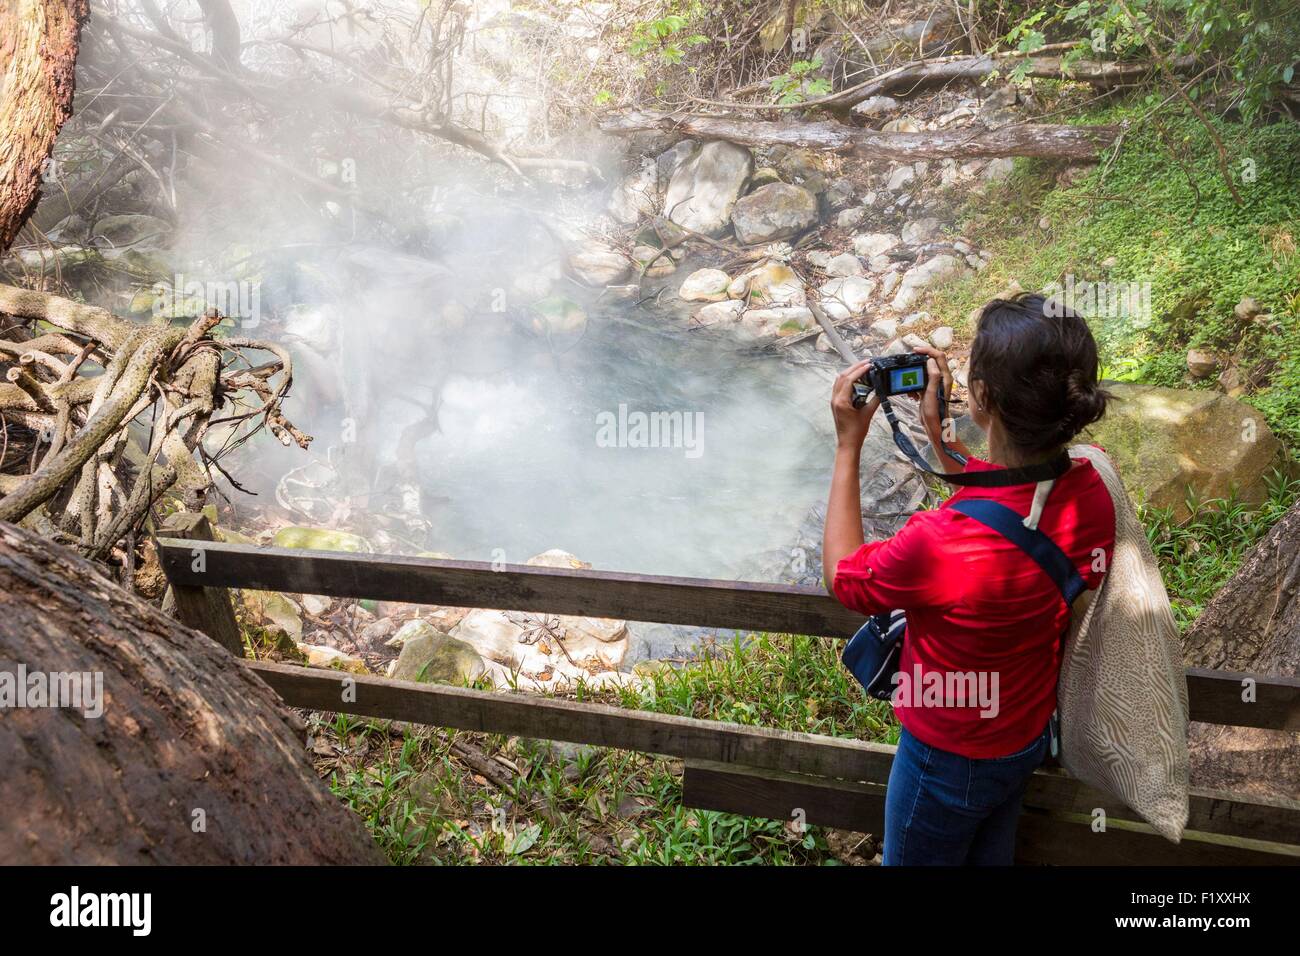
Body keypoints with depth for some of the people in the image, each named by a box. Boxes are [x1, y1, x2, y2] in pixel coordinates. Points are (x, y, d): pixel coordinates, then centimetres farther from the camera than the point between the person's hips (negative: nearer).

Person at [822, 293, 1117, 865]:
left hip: (952, 759, -6)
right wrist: (935, 431, -2)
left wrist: (848, 446, -18)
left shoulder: (941, 543, -43)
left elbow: (842, 576, -21)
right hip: (1031, 734, 6)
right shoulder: (1091, 492, -21)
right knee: (991, 859, 33)